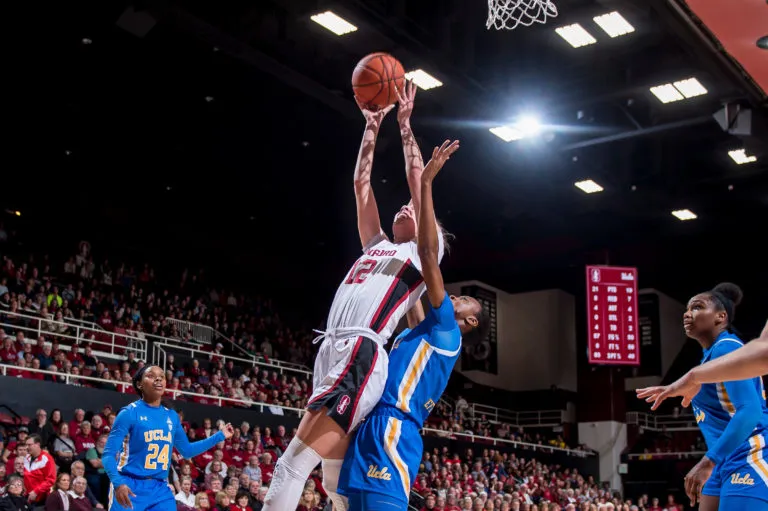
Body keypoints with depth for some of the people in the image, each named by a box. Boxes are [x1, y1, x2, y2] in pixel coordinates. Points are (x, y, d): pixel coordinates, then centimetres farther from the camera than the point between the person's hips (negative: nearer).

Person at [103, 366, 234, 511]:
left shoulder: (172, 416, 11)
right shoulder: (130, 413, -7)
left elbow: (187, 450, 22)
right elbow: (109, 454, -11)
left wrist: (220, 436, 20)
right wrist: (118, 482, -29)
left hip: (161, 490, 5)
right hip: (130, 488, -5)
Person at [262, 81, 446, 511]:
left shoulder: (424, 251, 12)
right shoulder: (377, 245, 30)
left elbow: (417, 181, 10)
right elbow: (361, 183, 31)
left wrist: (405, 123, 17)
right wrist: (373, 127, 32)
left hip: (360, 355, -8)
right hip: (331, 350, 8)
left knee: (293, 465, -19)